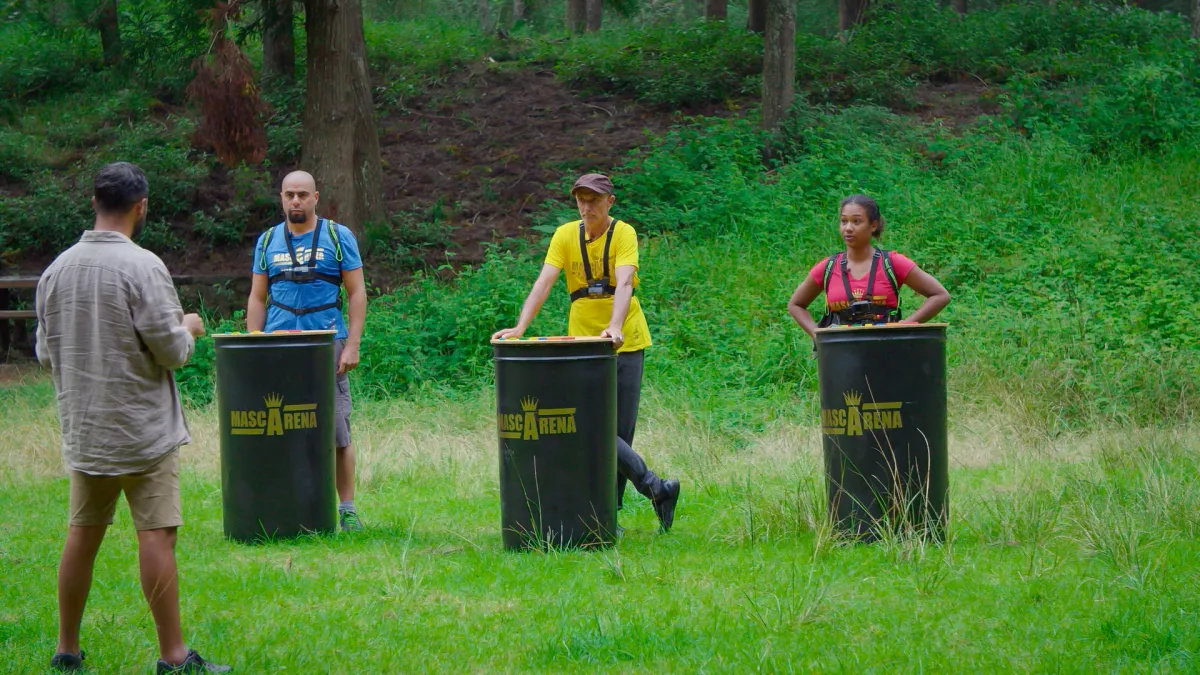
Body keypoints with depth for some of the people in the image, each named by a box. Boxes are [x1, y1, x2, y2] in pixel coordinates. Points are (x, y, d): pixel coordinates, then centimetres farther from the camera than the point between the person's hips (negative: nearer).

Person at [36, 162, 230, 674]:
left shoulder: (57, 270, 3)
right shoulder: (142, 267, -15)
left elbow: (46, 354, 11)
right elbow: (172, 351, -14)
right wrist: (189, 328, 6)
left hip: (83, 431, 6)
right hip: (143, 430, -6)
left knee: (83, 534, 13)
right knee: (156, 536, -3)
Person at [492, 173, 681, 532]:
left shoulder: (623, 234, -8)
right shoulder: (565, 235, 2)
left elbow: (623, 284, -23)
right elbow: (544, 283, -8)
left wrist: (614, 328, -41)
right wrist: (520, 328, -23)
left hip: (625, 343, -2)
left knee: (620, 430, -1)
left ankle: (609, 514, 9)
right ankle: (656, 488, 0)